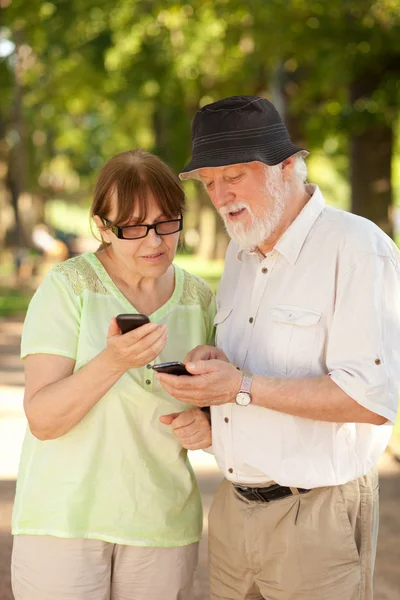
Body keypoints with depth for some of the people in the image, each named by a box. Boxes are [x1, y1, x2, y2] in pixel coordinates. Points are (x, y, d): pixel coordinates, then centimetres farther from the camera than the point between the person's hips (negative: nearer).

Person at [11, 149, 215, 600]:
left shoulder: (199, 299, 4)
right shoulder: (69, 286, -9)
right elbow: (42, 420, -15)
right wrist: (114, 361, -29)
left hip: (163, 525, 3)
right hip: (64, 522, -3)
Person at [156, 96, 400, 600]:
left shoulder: (357, 248, -15)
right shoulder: (239, 254, 12)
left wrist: (243, 388, -23)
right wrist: (210, 418, -1)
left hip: (316, 518, -7)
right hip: (234, 510, 7)